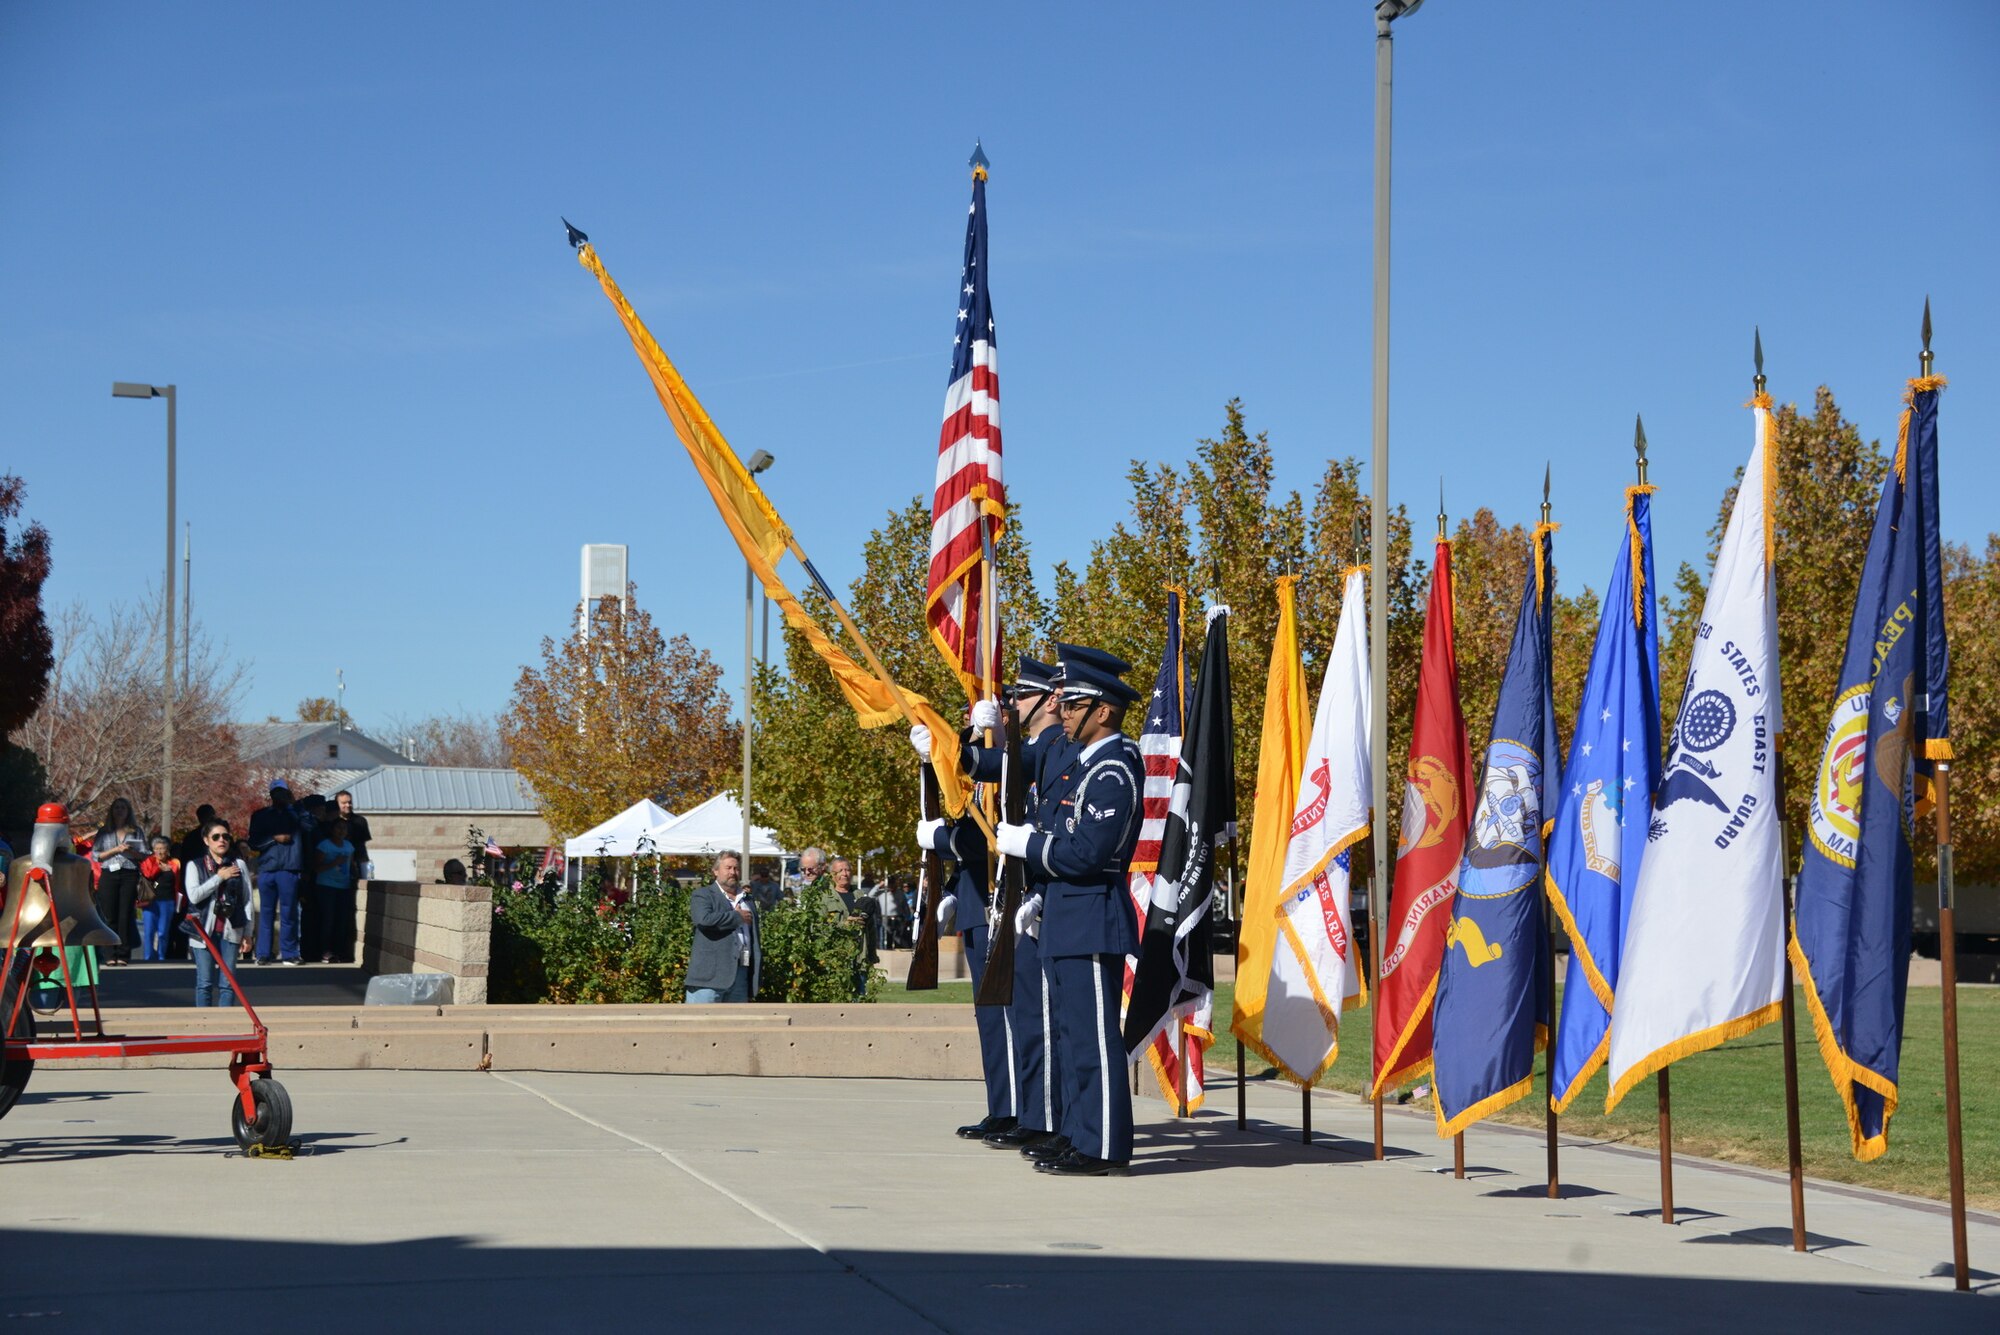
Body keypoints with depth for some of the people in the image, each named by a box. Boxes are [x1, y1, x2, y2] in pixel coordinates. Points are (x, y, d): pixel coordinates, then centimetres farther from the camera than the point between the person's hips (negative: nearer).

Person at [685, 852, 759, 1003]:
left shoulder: (748, 901, 22)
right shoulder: (702, 896, 2)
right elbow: (705, 919, -20)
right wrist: (737, 917, -8)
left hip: (741, 977, 6)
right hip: (710, 975, -6)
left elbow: (755, 939, 22)